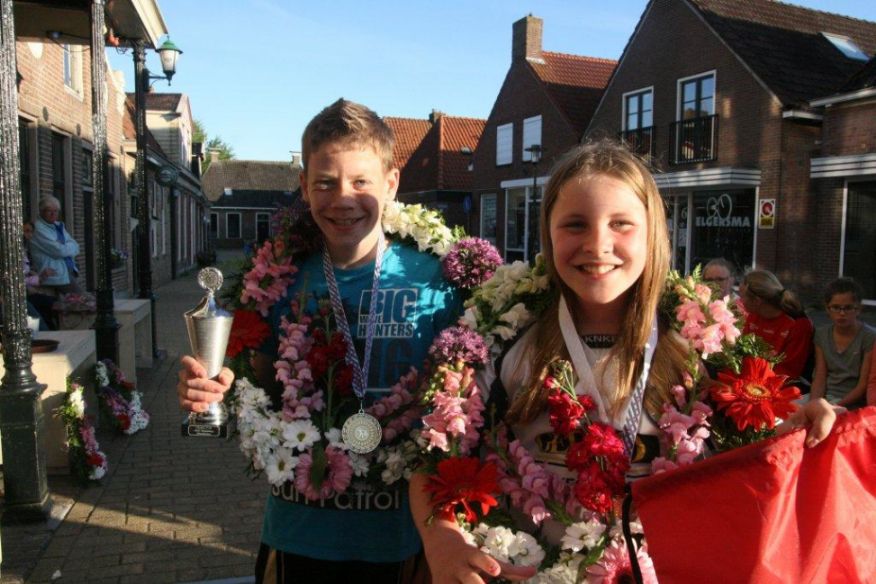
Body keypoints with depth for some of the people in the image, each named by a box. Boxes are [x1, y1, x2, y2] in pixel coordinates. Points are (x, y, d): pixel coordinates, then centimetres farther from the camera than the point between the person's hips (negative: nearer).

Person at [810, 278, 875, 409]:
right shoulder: (821, 335, 6)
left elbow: (864, 385, -10)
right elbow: (819, 378, 3)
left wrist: (837, 406, -19)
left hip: (853, 402, -4)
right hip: (825, 396, 5)